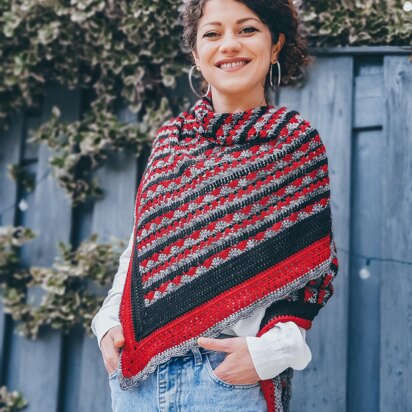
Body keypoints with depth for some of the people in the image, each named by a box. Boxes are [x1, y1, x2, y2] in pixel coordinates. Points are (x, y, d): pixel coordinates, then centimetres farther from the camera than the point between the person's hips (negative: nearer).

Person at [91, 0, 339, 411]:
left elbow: (315, 264, -2)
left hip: (231, 372, -3)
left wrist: (271, 349, -14)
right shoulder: (170, 137, 10)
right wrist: (109, 320, 2)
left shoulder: (295, 141, -1)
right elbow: (140, 241, 14)